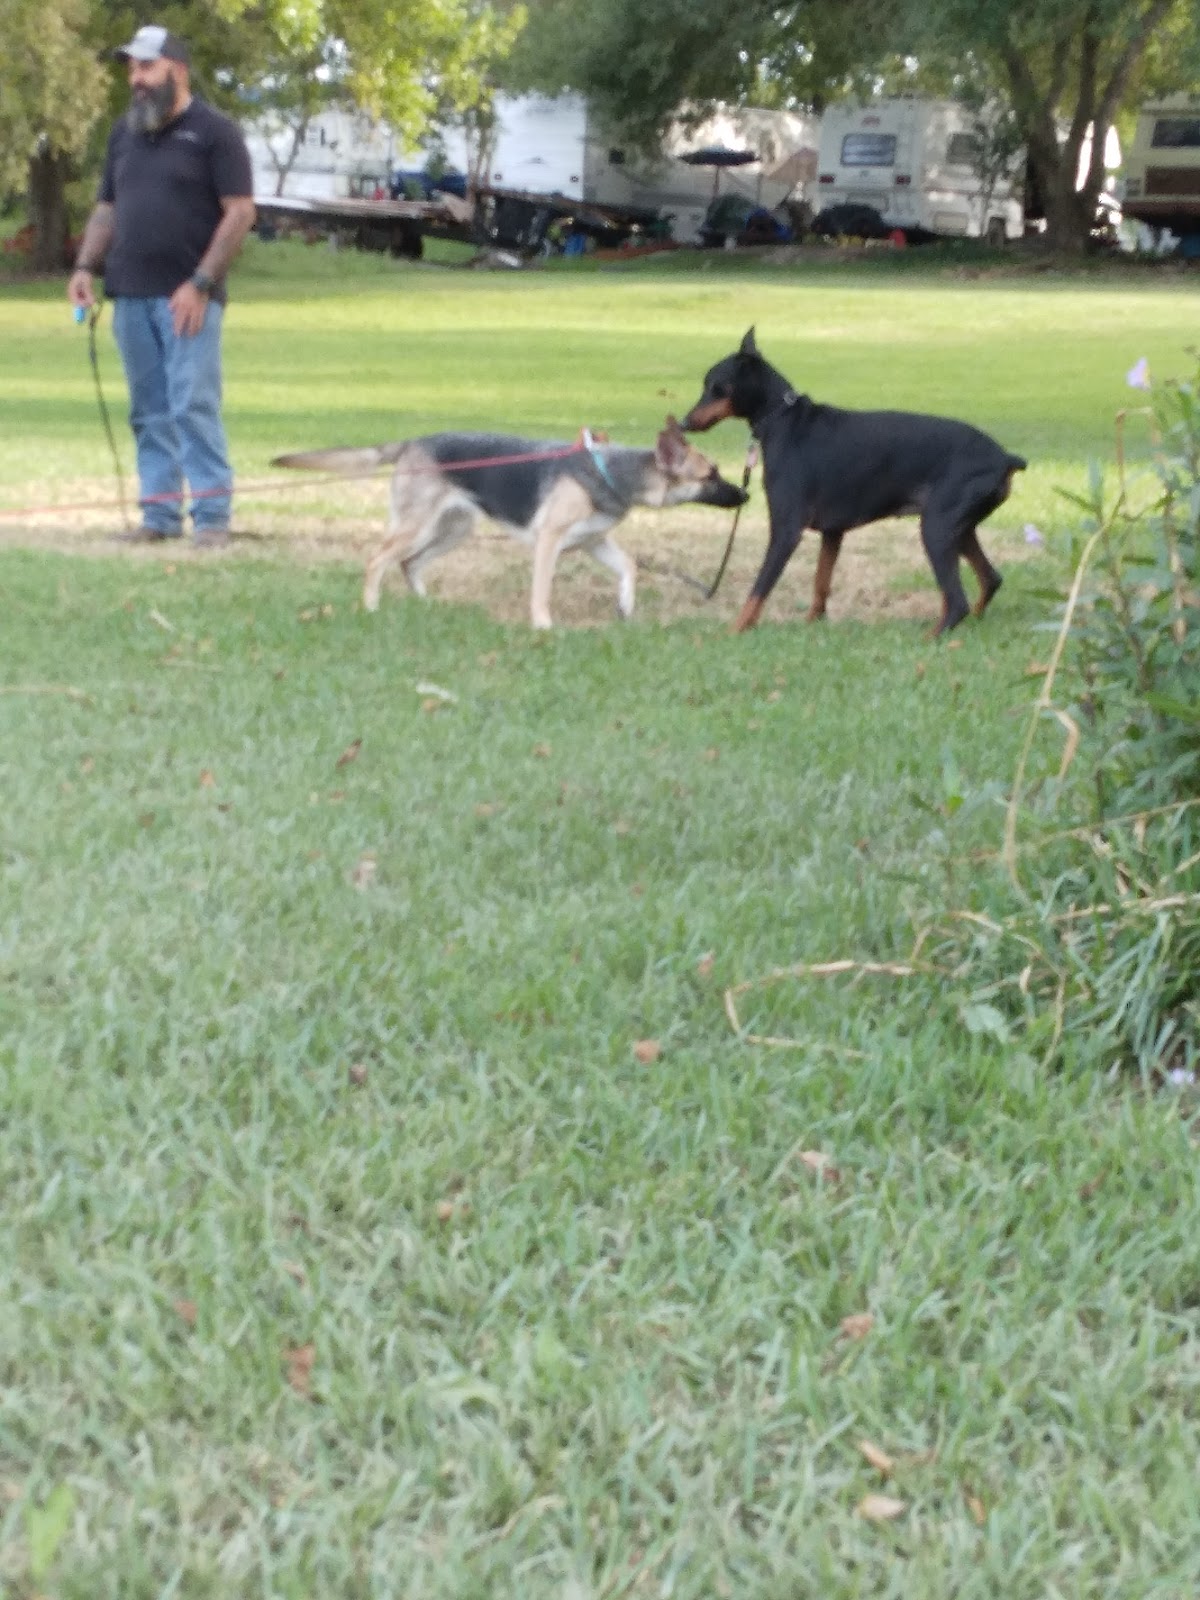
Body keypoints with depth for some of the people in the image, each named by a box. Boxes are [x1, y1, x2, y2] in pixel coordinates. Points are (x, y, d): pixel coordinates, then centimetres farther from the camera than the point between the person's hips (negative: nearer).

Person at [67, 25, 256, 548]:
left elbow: (240, 212, -8)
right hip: (129, 296, 6)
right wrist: (85, 266, 6)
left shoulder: (214, 132, -2)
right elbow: (107, 209, 21)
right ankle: (160, 514, 11)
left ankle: (212, 515, -6)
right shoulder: (124, 133, 16)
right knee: (149, 410, 6)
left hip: (187, 296, -6)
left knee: (193, 404, -10)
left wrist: (201, 283, -14)